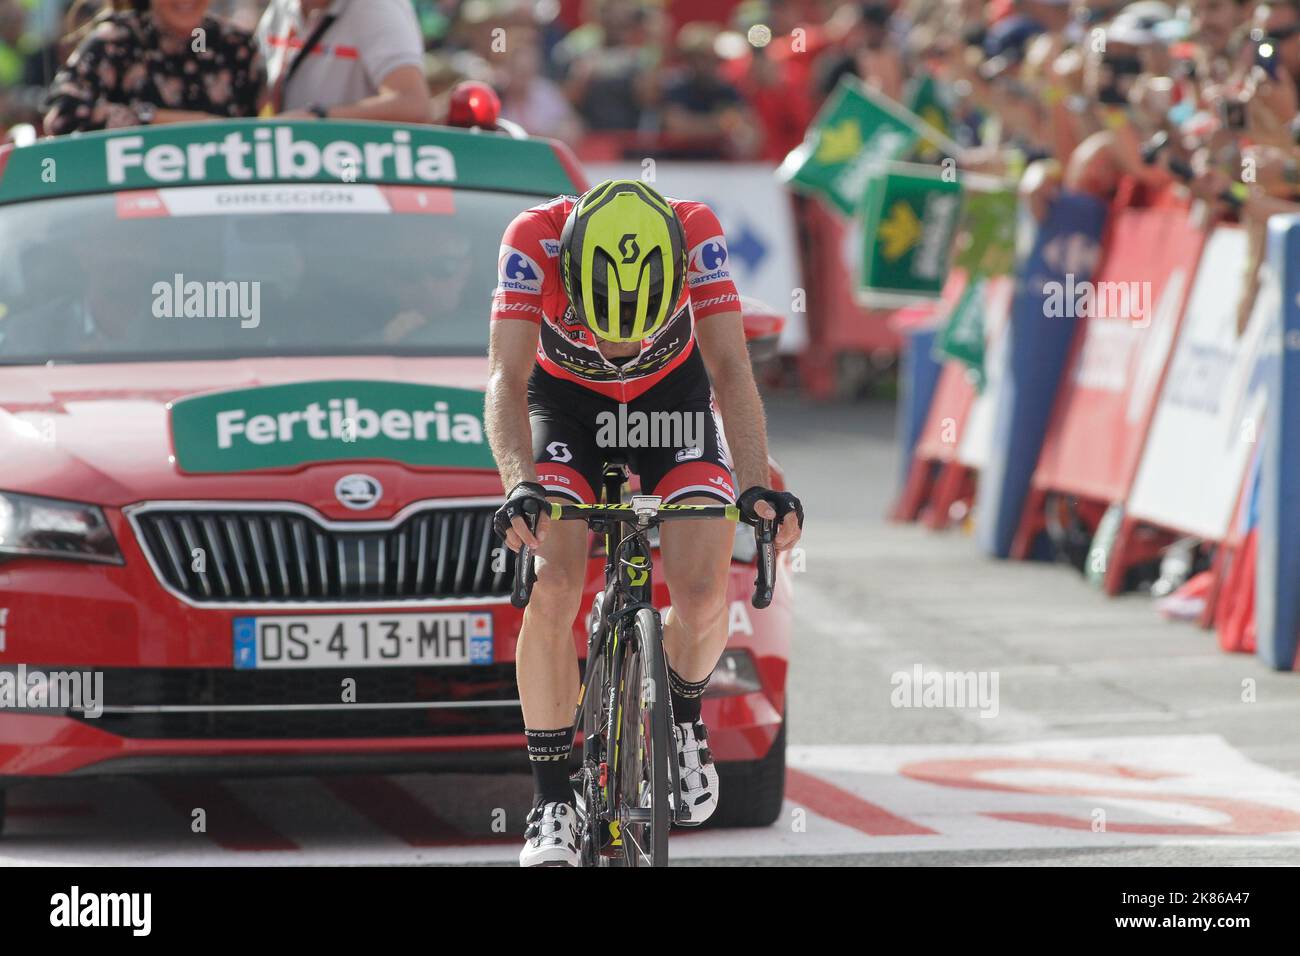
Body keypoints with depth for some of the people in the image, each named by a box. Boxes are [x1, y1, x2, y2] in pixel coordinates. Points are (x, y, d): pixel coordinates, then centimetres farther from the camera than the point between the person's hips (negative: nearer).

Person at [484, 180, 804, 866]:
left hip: (672, 394, 1)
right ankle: (552, 801, -8)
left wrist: (756, 485, -47)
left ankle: (684, 717, 15)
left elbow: (730, 369, -33)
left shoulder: (697, 234, -33)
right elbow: (507, 379, -38)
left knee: (704, 592, -19)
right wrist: (521, 484, -55)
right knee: (553, 586, -21)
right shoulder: (534, 239, -35)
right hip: (564, 398, 0)